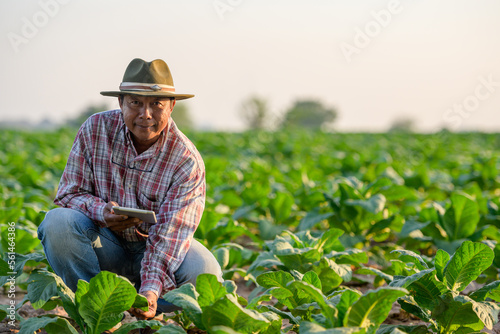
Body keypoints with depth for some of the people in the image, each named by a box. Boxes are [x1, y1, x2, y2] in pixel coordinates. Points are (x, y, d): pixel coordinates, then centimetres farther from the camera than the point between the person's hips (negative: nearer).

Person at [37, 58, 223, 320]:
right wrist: (101, 211, -29)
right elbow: (69, 193, -5)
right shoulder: (95, 129, -11)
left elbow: (170, 233, -26)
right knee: (57, 221, -29)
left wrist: (152, 288, -42)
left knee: (205, 274, -30)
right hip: (106, 244, 1)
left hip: (155, 247, -1)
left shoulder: (187, 161, -18)